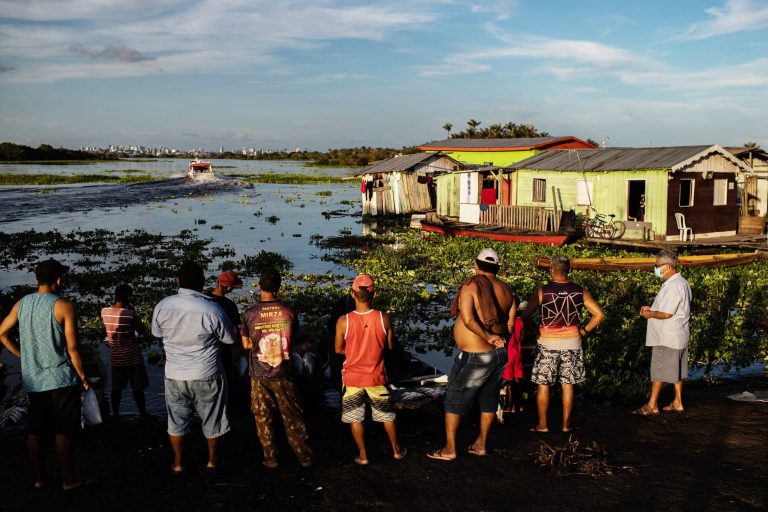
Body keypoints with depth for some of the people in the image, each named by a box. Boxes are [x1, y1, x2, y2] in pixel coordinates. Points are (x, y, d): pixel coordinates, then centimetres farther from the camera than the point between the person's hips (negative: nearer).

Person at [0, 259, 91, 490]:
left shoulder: (21, 304, 4)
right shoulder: (63, 306, -13)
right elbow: (72, 347, -13)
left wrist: (23, 356, 16)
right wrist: (83, 376, -5)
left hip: (32, 379, 6)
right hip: (61, 378, -6)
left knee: (36, 430, 13)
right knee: (63, 431, 1)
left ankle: (39, 477, 23)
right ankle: (69, 479, 7)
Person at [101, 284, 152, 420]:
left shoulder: (104, 312, -6)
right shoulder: (131, 314, -20)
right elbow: (141, 330, -6)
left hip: (115, 358, 4)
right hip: (132, 357, -4)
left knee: (116, 388, 15)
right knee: (137, 388, 9)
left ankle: (115, 414, 22)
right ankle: (143, 413, 19)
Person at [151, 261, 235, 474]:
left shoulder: (162, 306, -10)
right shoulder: (212, 310, -21)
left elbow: (157, 333, 7)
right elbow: (229, 339, -7)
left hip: (174, 375, 3)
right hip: (206, 376, -2)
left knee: (176, 420, 20)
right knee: (211, 420, 17)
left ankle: (178, 464, 30)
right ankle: (212, 460, 32)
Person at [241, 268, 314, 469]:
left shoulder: (250, 314, -11)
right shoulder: (288, 311, -8)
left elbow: (246, 345, 0)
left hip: (259, 375, -1)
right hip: (284, 374, 1)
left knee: (263, 419, 13)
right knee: (293, 417, 12)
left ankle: (271, 459, 20)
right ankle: (305, 456, 20)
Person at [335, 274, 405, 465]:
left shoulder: (343, 321, -17)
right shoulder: (384, 318, -16)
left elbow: (339, 349, -4)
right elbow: (390, 346, -3)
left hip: (352, 377, -1)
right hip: (376, 377, 1)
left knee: (355, 418, 15)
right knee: (387, 415, 20)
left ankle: (363, 455, 23)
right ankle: (396, 450, 33)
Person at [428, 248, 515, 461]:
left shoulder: (471, 286, -13)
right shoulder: (506, 289, 4)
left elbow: (468, 319, -26)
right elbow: (510, 324, 7)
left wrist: (488, 337, -20)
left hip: (474, 357, -6)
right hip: (499, 355, 6)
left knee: (454, 402, 6)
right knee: (489, 401, 17)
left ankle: (449, 449, 12)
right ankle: (480, 445, 28)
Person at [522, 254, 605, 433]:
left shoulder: (542, 292, -10)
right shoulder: (580, 292, -2)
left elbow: (526, 317, -15)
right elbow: (599, 315, -4)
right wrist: (584, 331, 4)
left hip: (548, 343, -3)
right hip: (572, 343, 3)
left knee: (543, 384, 8)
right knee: (567, 384, 12)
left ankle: (542, 425, 14)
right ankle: (566, 424, 18)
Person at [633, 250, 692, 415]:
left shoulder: (673, 286, -22)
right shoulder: (681, 282, 11)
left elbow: (666, 314, -25)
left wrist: (650, 314, -9)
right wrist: (652, 308, 9)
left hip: (667, 338, -10)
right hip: (678, 336, 10)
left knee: (659, 371, -1)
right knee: (676, 371, 15)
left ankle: (652, 405, 6)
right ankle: (677, 403, 23)